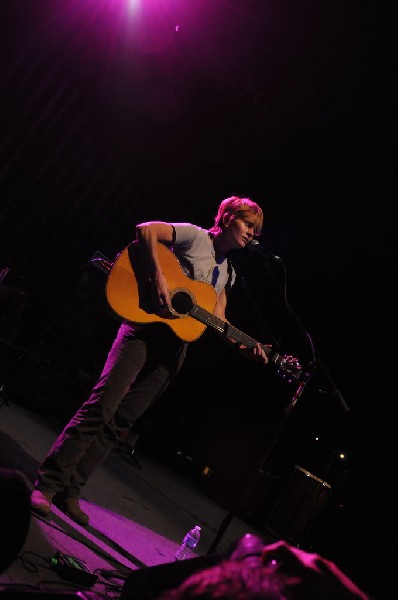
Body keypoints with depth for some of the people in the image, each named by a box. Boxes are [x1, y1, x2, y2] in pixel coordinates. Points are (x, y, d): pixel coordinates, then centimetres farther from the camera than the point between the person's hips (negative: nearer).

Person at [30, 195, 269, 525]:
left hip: (175, 344, 7)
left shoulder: (228, 272, 21)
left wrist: (243, 346, 6)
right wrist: (158, 277, -23)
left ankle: (70, 491, 10)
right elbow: (145, 229, -14)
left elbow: (217, 319, 21)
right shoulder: (194, 236, -1)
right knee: (101, 407, -14)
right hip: (145, 327, -7)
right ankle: (47, 483, -5)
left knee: (121, 421, 4)